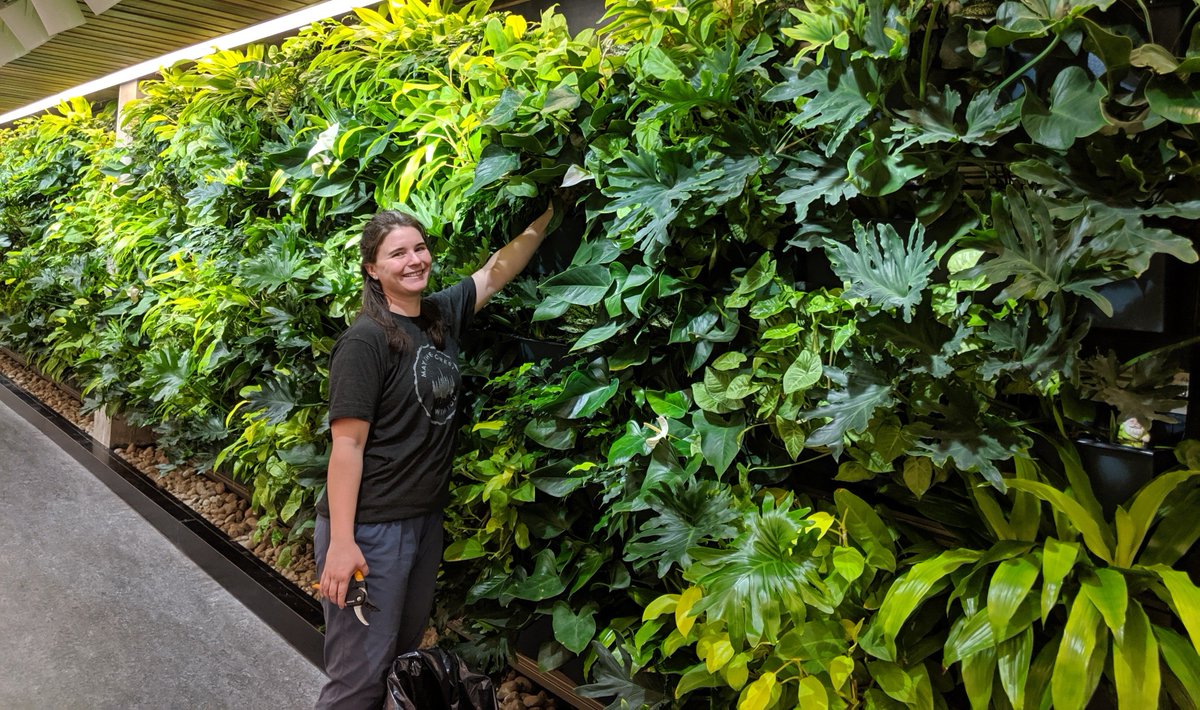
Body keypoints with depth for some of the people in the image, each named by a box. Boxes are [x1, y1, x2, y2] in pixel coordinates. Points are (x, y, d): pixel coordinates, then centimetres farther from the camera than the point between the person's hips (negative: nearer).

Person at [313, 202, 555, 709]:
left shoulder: (443, 314, 3)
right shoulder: (365, 340, -16)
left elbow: (499, 268, 11)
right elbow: (347, 444, -19)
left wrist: (549, 213, 2)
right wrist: (341, 543, -20)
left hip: (426, 517, 7)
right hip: (369, 527, -7)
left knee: (405, 654, 22)